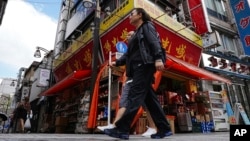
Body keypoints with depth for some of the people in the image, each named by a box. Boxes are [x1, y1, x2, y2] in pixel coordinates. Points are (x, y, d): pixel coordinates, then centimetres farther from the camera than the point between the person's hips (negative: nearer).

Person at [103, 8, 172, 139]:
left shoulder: (147, 26, 8)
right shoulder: (136, 33, 30)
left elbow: (155, 42, -10)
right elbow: (129, 53, 27)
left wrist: (158, 58, -25)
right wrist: (117, 62, 18)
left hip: (144, 66, -9)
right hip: (138, 68, 9)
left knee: (134, 96, -14)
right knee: (150, 98, 3)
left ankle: (122, 129, -14)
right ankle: (164, 129, 7)